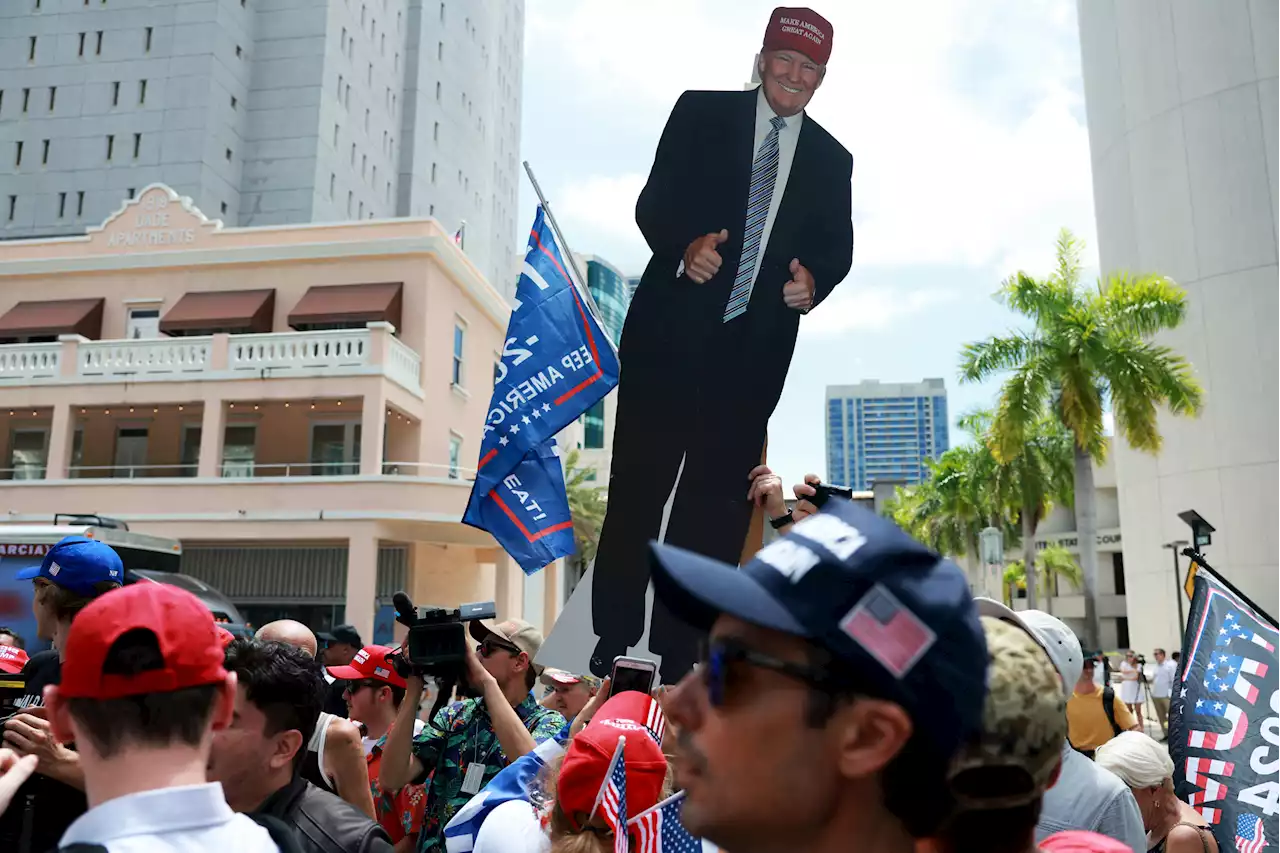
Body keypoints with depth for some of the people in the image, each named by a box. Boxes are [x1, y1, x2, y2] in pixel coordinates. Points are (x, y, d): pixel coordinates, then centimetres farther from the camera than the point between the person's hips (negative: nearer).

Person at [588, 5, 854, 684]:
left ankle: (678, 656, 11)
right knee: (639, 485, 0)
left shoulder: (831, 160, 15)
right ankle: (612, 645, 11)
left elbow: (838, 245, 12)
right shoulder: (701, 113, 8)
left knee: (717, 500, 3)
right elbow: (655, 200, 1)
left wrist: (815, 281, -11)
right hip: (672, 329, -2)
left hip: (756, 347, 2)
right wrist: (685, 245, -20)